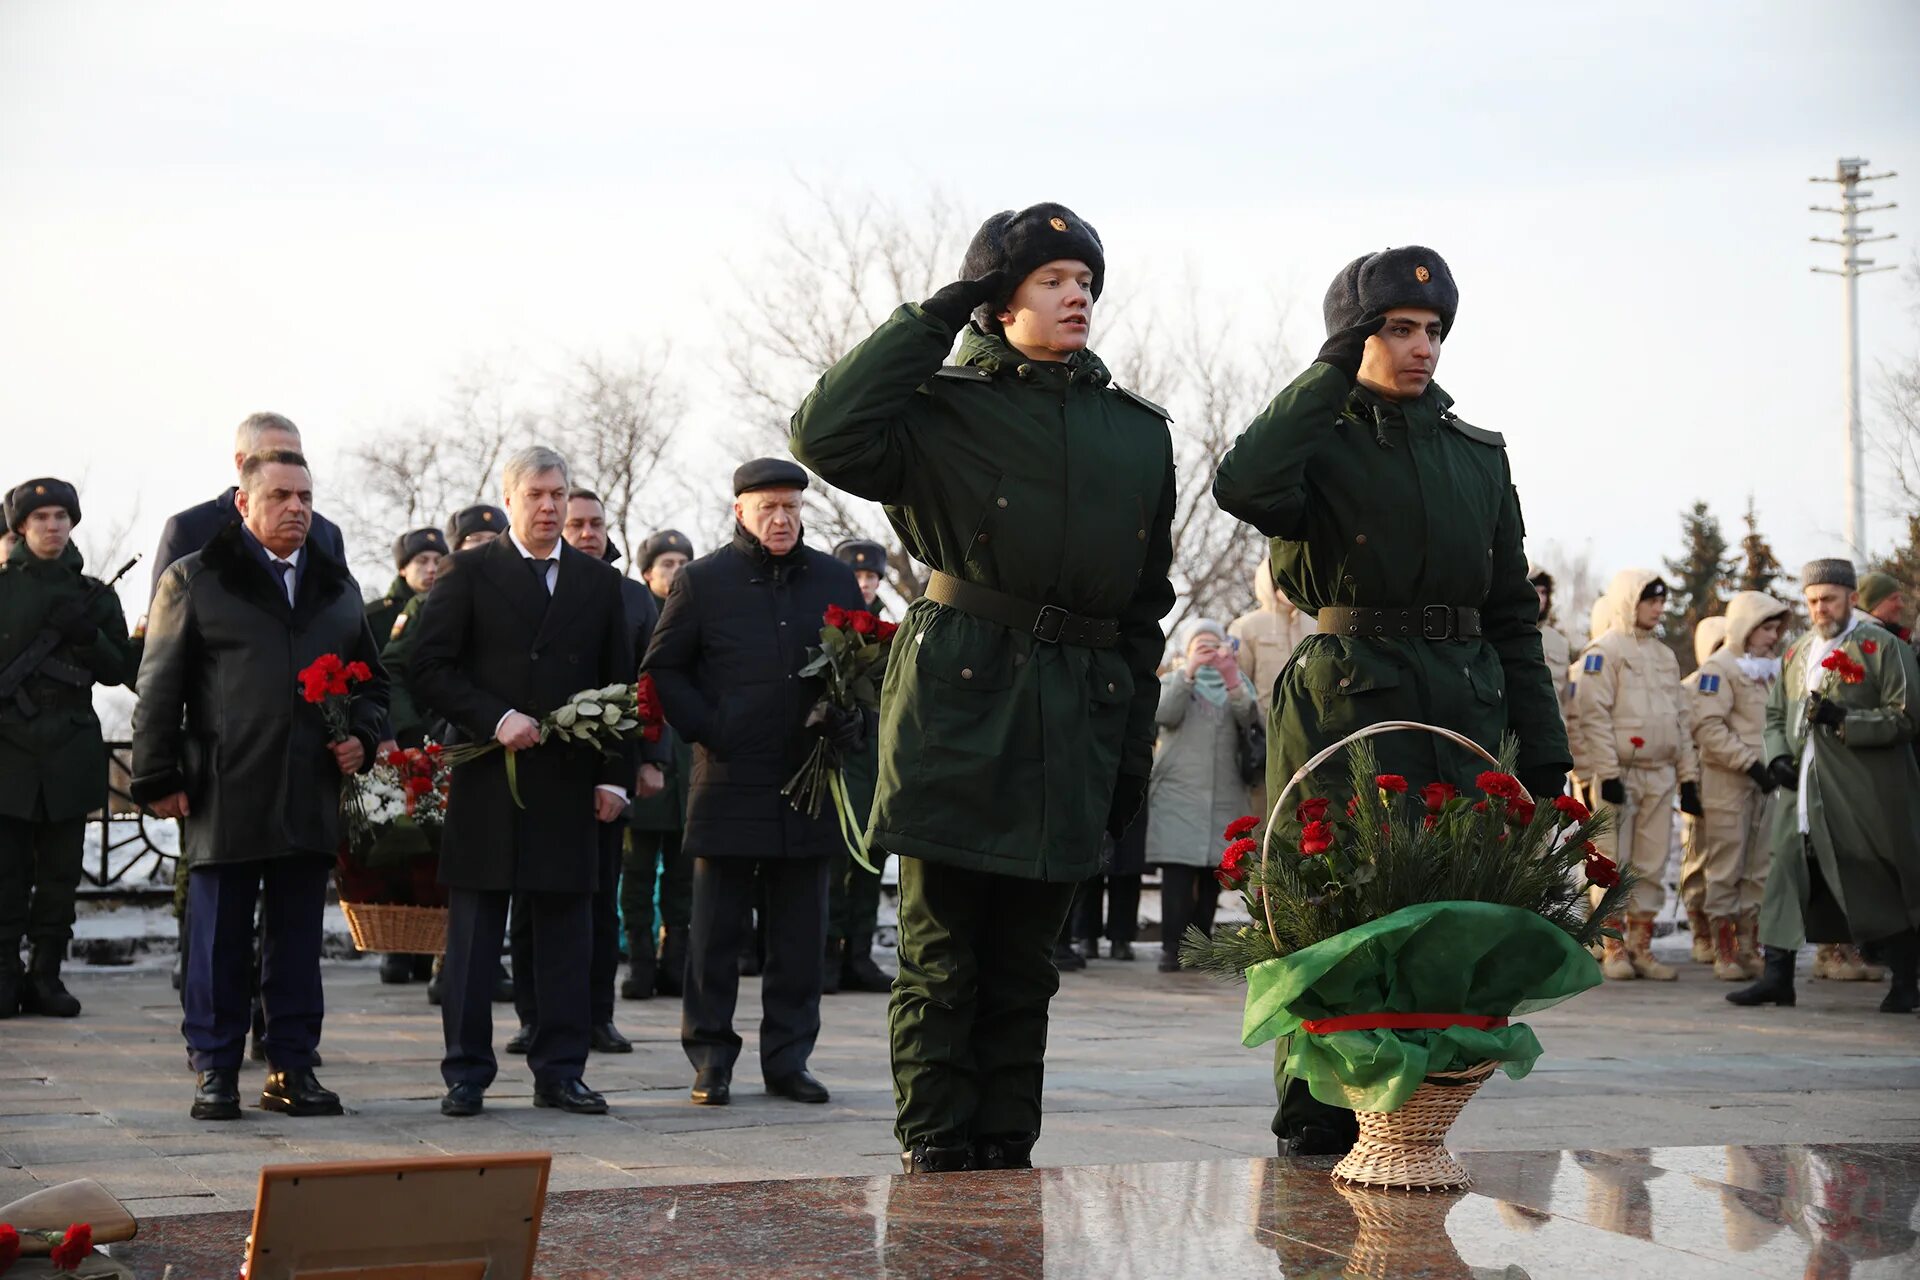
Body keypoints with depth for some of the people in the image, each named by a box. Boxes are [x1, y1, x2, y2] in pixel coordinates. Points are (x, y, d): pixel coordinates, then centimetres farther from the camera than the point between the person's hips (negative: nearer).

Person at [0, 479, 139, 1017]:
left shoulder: (94, 595, 11)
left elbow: (120, 670, 9)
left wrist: (87, 634, -7)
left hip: (71, 751, 2)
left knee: (60, 871, 3)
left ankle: (46, 975, 8)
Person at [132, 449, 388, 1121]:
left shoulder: (337, 587, 17)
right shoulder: (195, 580, 3)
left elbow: (371, 679, 24)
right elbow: (160, 686, 0)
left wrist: (363, 736, 4)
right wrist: (158, 777, -5)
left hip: (312, 797, 4)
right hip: (225, 795, -4)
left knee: (298, 938, 8)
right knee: (219, 940, 0)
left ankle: (292, 1066, 15)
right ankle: (215, 1071, 8)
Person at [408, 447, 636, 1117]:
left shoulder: (599, 580, 13)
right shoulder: (469, 572, 3)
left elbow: (620, 683, 13)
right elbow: (430, 666, -3)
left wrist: (615, 775, 5)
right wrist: (494, 719, -14)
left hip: (571, 781, 3)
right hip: (487, 779, -3)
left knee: (565, 933, 5)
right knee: (473, 934, 1)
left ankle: (560, 1070, 11)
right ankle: (467, 1074, 7)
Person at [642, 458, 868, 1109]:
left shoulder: (834, 580, 10)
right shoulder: (702, 581, 2)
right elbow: (663, 669, 6)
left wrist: (853, 720, -2)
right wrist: (708, 730, -6)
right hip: (729, 781, -2)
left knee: (800, 932, 6)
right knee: (717, 930, 1)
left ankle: (788, 1058, 14)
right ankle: (710, 1057, 9)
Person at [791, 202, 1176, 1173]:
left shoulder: (1140, 432, 14)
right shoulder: (945, 408, 2)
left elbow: (1147, 601, 17)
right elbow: (827, 435, -17)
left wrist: (1133, 742, 12)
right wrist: (932, 319, -10)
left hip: (1073, 722, 4)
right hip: (957, 701, -4)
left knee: (1025, 963, 10)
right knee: (942, 956, -1)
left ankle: (1006, 1159, 16)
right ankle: (935, 1159, 6)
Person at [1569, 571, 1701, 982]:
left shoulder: (1664, 655, 18)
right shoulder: (1604, 651, -4)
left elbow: (1680, 718, 20)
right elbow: (1594, 715, -12)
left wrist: (1688, 775, 13)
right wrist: (1607, 773, -18)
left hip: (1659, 774, 7)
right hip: (1618, 774, -7)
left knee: (1652, 867, 5)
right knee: (1613, 864, -4)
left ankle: (1641, 947, 11)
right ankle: (1614, 948, 2)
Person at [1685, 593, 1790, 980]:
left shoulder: (1770, 668, 17)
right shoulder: (1719, 668, -8)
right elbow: (1707, 727, -16)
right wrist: (1750, 762, -19)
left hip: (1762, 782, 7)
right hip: (1727, 783, -7)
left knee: (1759, 871, 9)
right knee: (1725, 870, -3)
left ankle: (1749, 948, 15)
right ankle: (1725, 952, 1)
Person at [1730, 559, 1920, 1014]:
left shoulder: (1882, 647, -4)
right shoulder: (1798, 653, 16)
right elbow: (1776, 712, 23)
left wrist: (1844, 720, -20)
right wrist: (1777, 755, 4)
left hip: (1862, 797, -6)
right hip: (1804, 793, 6)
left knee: (1880, 888, 0)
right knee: (1787, 875, 1)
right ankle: (1777, 976, 5)